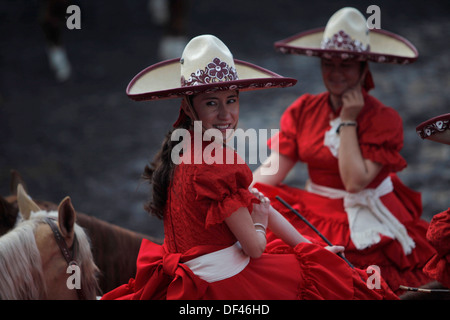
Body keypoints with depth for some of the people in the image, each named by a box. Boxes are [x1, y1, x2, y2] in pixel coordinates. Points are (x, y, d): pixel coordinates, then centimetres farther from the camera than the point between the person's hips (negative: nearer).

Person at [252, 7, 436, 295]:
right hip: (316, 209, 5)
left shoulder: (384, 119, -9)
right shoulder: (304, 110, 5)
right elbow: (273, 170, -1)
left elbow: (355, 182, -18)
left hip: (366, 218, -5)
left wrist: (348, 121, -15)